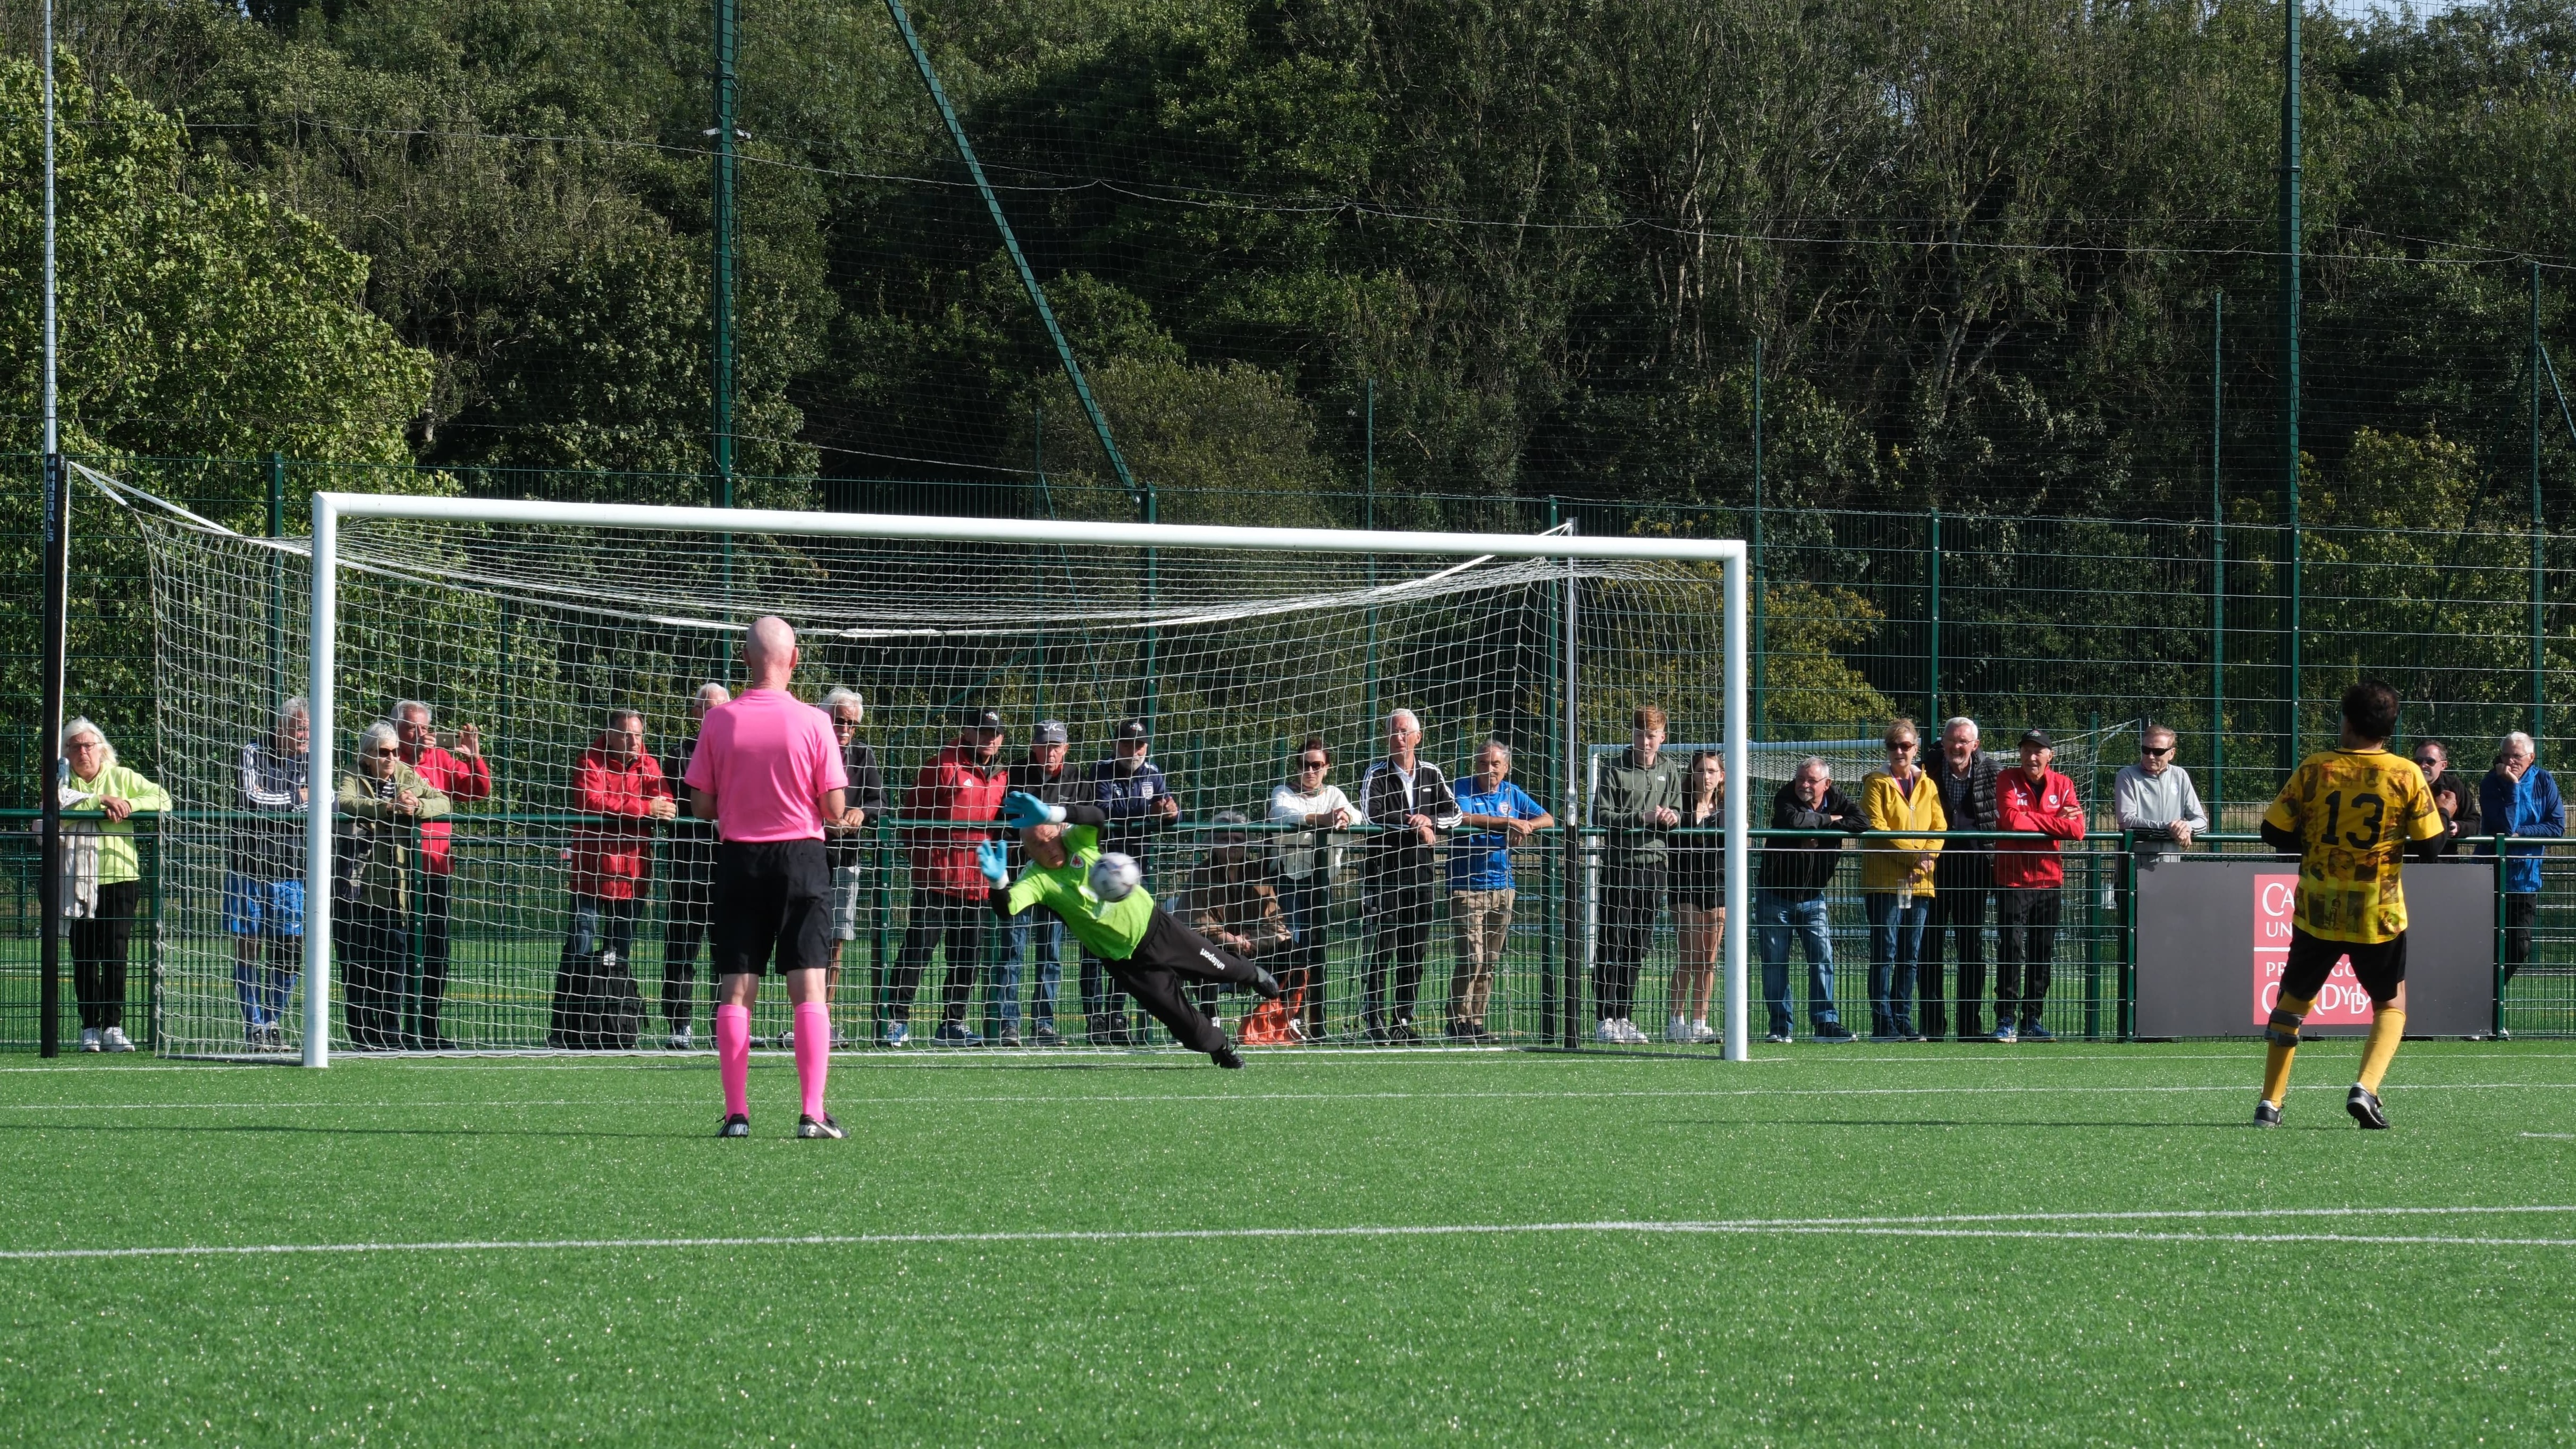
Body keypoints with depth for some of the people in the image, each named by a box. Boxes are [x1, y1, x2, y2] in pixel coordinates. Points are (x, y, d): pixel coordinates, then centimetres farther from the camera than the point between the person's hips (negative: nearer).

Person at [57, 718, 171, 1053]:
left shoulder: (122, 777, 9)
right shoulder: (61, 783, 10)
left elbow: (162, 799, 0)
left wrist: (129, 806, -16)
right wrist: (99, 802, -17)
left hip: (120, 878, -1)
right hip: (77, 883, 1)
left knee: (115, 955, -7)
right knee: (84, 957, 0)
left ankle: (113, 1027, -3)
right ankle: (90, 1028, 4)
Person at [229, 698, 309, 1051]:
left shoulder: (313, 761, 8)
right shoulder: (254, 755, -5)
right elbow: (250, 801, -18)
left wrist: (273, 802, -12)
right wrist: (294, 799, -8)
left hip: (291, 873, 3)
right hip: (249, 868, -3)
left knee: (290, 950, 1)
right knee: (247, 949, -2)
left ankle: (273, 1023, 14)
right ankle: (254, 1029, 4)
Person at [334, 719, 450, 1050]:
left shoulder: (409, 778, 11)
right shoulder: (354, 780, -1)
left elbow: (442, 802, 3)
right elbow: (345, 803, -22)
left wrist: (417, 807, -18)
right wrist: (389, 807, -34)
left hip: (394, 891, 3)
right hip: (357, 889, -3)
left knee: (394, 966, 2)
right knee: (358, 967, -2)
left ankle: (390, 1035, 8)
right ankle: (363, 1037, 2)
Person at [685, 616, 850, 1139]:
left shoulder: (719, 721, -4)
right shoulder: (813, 722, -7)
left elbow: (701, 805, 0)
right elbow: (835, 808, -6)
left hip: (739, 858, 1)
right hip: (801, 857, -1)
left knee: (736, 991, 4)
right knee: (809, 990, 0)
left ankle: (736, 1112, 0)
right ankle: (813, 1112, -8)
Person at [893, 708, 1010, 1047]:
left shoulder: (1000, 777, 15)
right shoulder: (943, 766, -5)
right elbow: (913, 813, -4)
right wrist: (922, 855, -7)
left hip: (977, 881, 7)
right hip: (937, 876, -7)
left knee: (969, 956, 9)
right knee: (918, 948, -9)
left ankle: (952, 1024, 18)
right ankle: (898, 1019, -7)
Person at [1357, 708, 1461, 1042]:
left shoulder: (1431, 774, 13)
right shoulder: (1377, 775, 0)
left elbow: (1454, 814, 10)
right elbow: (1371, 815, -14)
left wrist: (1431, 822, -11)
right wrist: (1415, 827, -14)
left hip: (1420, 870, 5)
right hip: (1383, 870, -5)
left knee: (1415, 949, 5)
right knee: (1382, 946, -9)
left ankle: (1402, 1020, 11)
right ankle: (1373, 1019, -7)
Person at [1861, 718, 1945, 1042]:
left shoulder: (1927, 785, 14)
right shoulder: (1877, 783, 0)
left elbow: (1939, 825, 9)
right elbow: (1876, 827, -10)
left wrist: (1930, 855, -11)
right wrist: (1914, 854, -16)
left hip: (1919, 882, 5)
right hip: (1884, 880, -5)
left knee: (1910, 956, 7)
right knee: (1885, 953, -6)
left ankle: (1903, 1021, 12)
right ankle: (1883, 1024, -6)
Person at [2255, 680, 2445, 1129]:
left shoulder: (2314, 769, -6)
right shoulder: (2407, 776, -8)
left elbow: (2274, 833, -3)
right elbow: (2430, 847, -5)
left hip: (2317, 910, 1)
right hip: (2378, 916, -1)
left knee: (2293, 1001, 19)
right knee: (2391, 1005, 16)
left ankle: (2270, 1102, 17)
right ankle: (2366, 1088, -7)